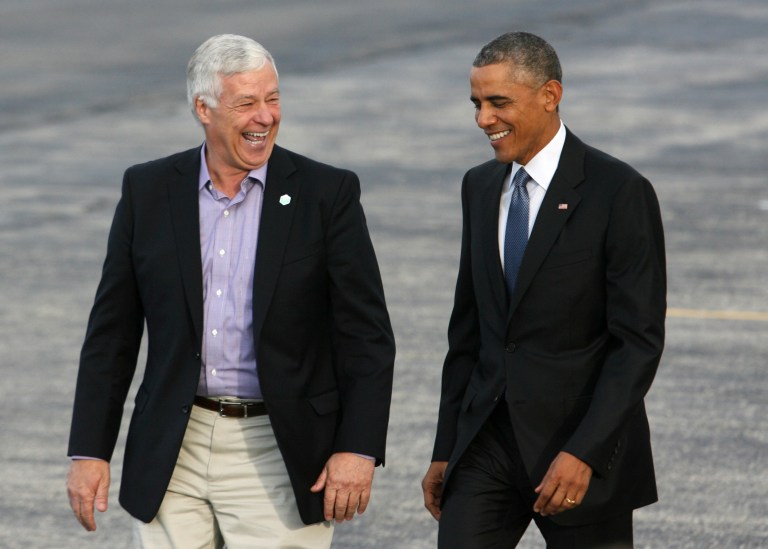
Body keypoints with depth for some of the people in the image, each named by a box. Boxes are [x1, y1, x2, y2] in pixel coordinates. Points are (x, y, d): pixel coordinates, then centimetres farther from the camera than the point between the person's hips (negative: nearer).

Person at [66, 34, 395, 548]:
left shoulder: (327, 193, -3)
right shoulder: (148, 190, 4)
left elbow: (367, 335, -3)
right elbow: (112, 332, 8)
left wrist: (359, 449, -12)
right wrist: (89, 450, 3)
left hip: (280, 453, -2)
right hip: (171, 459, 2)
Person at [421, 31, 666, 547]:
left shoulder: (619, 191, -10)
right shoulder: (480, 186, 11)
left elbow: (639, 341, -13)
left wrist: (584, 452, -20)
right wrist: (445, 450, 14)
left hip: (582, 446, -5)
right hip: (487, 442, 5)